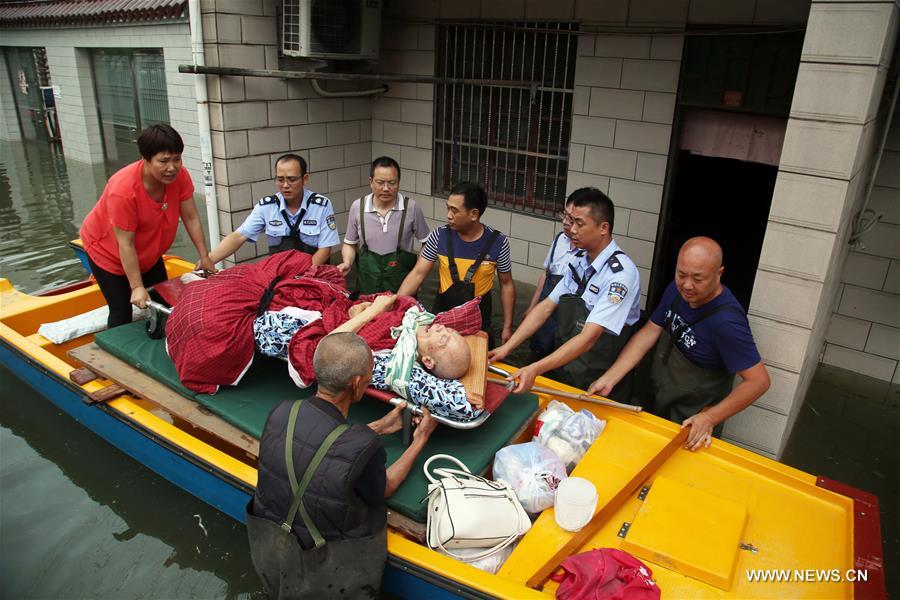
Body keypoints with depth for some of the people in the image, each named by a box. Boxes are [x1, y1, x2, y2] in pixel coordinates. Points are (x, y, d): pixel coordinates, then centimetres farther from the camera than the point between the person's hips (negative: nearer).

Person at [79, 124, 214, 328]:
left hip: (147, 251, 6)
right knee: (122, 311, -6)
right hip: (108, 250, -5)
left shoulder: (179, 175, -22)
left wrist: (204, 257, -11)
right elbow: (125, 244, -30)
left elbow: (191, 218, -13)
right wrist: (137, 287, -27)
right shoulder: (123, 190, -36)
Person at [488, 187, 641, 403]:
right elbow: (546, 307, 2)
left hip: (598, 386, -6)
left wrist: (535, 369, -34)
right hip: (563, 369, 6)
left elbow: (588, 337, -28)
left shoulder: (621, 274, -22)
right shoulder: (579, 263, 1)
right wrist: (506, 348, -6)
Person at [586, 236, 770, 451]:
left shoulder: (726, 321, -32)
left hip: (693, 425, -6)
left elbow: (759, 380, -27)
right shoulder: (677, 290, -10)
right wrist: (609, 378, -14)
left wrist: (710, 419, -29)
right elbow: (649, 332, -6)